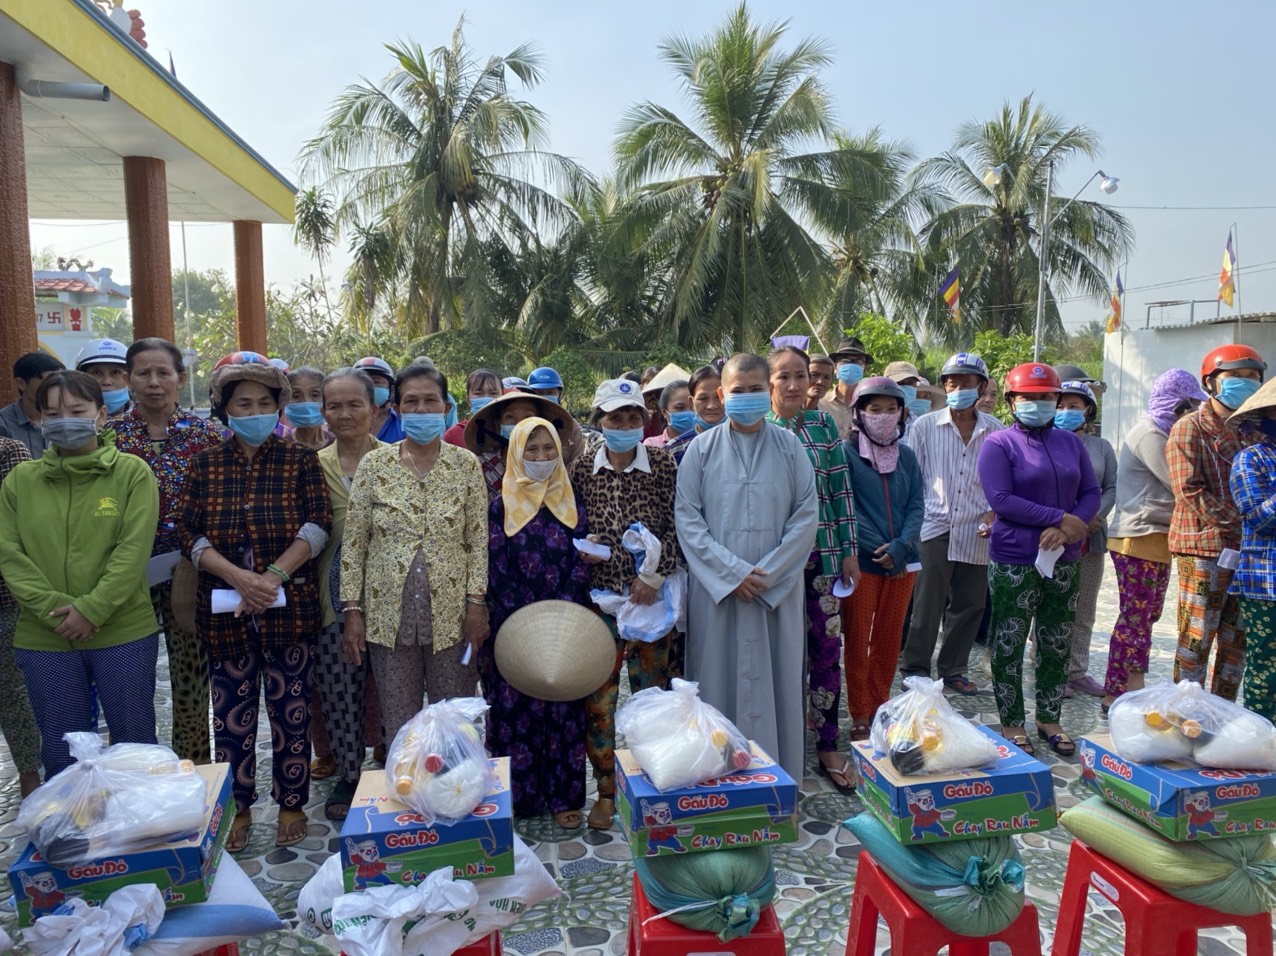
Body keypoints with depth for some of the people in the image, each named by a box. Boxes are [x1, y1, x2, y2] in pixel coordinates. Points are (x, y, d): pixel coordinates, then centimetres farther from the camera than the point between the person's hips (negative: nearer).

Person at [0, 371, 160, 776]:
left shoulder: (132, 472, -3)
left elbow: (133, 550, -10)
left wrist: (91, 610, -17)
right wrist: (54, 611, -12)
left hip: (124, 635, -2)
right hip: (44, 640, 3)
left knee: (135, 747, 10)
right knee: (60, 754, 15)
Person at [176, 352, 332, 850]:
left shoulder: (299, 459, 1)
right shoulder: (205, 464, 6)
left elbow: (317, 525, -7)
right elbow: (190, 534, -2)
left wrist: (273, 576, -18)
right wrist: (239, 578, -17)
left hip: (289, 608, -1)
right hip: (224, 610, 2)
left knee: (290, 710, 6)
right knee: (231, 712, 10)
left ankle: (292, 804, 24)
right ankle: (237, 807, 27)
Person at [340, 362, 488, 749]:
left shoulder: (466, 464, 0)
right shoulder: (374, 464, 0)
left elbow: (479, 541, 1)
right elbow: (353, 543, 1)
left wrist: (477, 603, -6)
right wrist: (352, 611, -2)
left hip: (451, 615, 0)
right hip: (388, 615, 1)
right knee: (398, 726, 10)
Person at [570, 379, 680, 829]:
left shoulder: (662, 464, -1)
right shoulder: (582, 468, 2)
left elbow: (676, 526, -3)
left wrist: (655, 575, -11)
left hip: (651, 594, -1)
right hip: (599, 594, 1)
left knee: (652, 690, 8)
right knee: (598, 694, 5)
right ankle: (606, 790, 21)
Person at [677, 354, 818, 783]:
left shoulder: (789, 447, 4)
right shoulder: (702, 448, 2)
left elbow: (807, 514, -1)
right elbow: (687, 518, -3)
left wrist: (767, 572, -9)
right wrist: (732, 571, -11)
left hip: (778, 588, 1)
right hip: (717, 587, 0)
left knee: (776, 678, 6)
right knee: (719, 678, 4)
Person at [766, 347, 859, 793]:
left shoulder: (824, 425, 6)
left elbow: (842, 489, 7)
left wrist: (850, 550, 4)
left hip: (824, 552, 2)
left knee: (827, 647, 5)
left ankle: (828, 748, 18)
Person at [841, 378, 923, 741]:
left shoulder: (907, 456, 9)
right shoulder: (846, 452, -5)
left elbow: (916, 505, 5)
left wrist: (901, 546, -12)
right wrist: (880, 549, -16)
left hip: (903, 561, 5)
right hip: (861, 560, -4)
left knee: (890, 639, 12)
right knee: (857, 639, 3)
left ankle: (880, 707, 26)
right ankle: (860, 716, 14)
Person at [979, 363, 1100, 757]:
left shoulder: (1070, 442, 9)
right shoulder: (999, 444, -6)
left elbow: (1091, 493, 5)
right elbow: (1000, 500, -16)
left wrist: (1066, 530, -13)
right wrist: (1061, 518, -17)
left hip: (1064, 561, 5)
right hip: (1014, 562, -5)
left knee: (1057, 647, 13)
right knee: (1009, 647, 3)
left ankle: (1049, 720, 26)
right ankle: (1011, 724, 17)